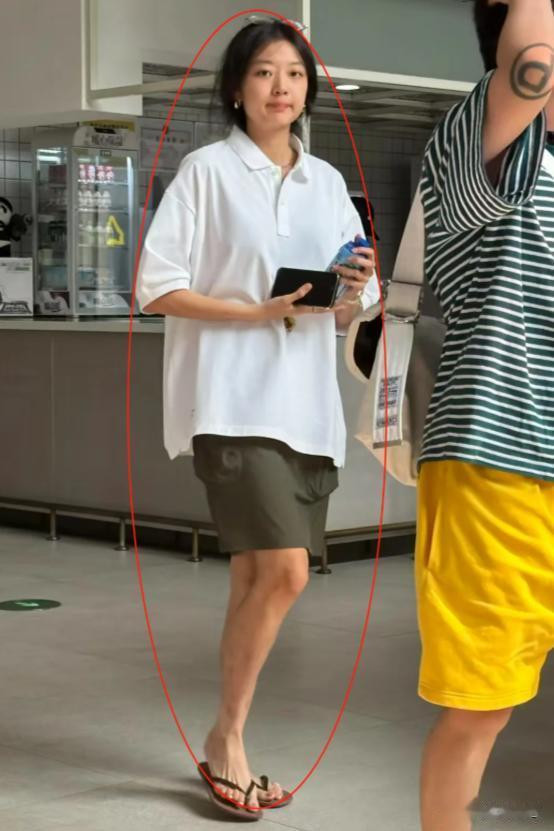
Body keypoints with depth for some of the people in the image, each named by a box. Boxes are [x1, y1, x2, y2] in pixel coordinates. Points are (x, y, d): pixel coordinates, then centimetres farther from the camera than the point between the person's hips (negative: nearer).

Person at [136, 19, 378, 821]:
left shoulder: (328, 183, 14)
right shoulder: (208, 169, -2)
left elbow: (343, 316, 17)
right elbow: (155, 286, -7)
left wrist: (354, 294, -6)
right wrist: (256, 311, -16)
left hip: (307, 404, 6)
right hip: (233, 401, -5)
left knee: (258, 579, 7)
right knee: (284, 570, -17)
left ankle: (225, 744, 19)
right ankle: (230, 738, 0)